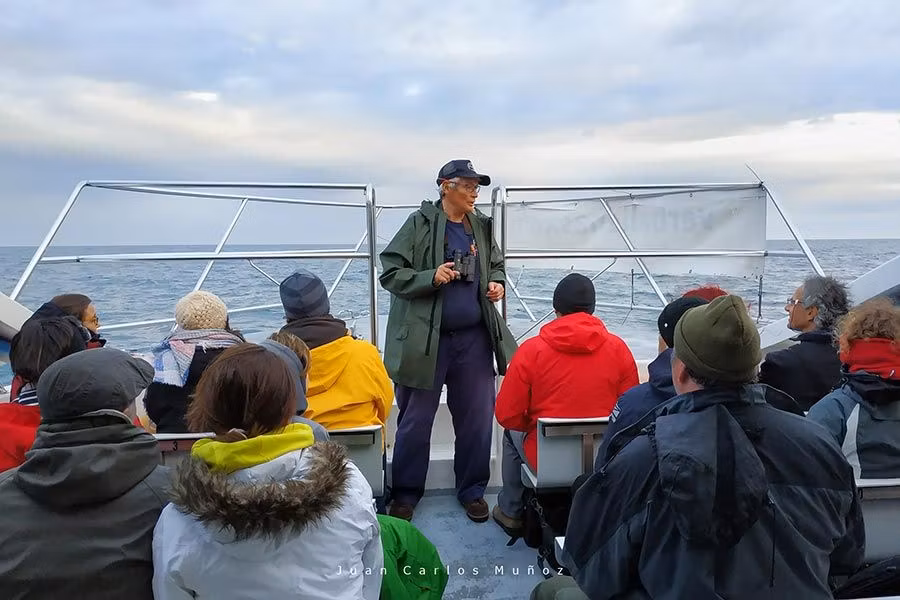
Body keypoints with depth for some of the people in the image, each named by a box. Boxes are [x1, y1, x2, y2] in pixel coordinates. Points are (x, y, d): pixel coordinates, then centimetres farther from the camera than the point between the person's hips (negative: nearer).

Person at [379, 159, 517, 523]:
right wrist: (431, 278, -21)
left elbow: (497, 265, 23)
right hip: (424, 339, -4)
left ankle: (472, 490, 31)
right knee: (415, 421, 8)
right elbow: (390, 272, -8)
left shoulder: (481, 226, 8)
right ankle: (405, 494, 27)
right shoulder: (419, 224, -6)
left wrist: (497, 283, 3)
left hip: (474, 339, 4)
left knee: (477, 419, 12)